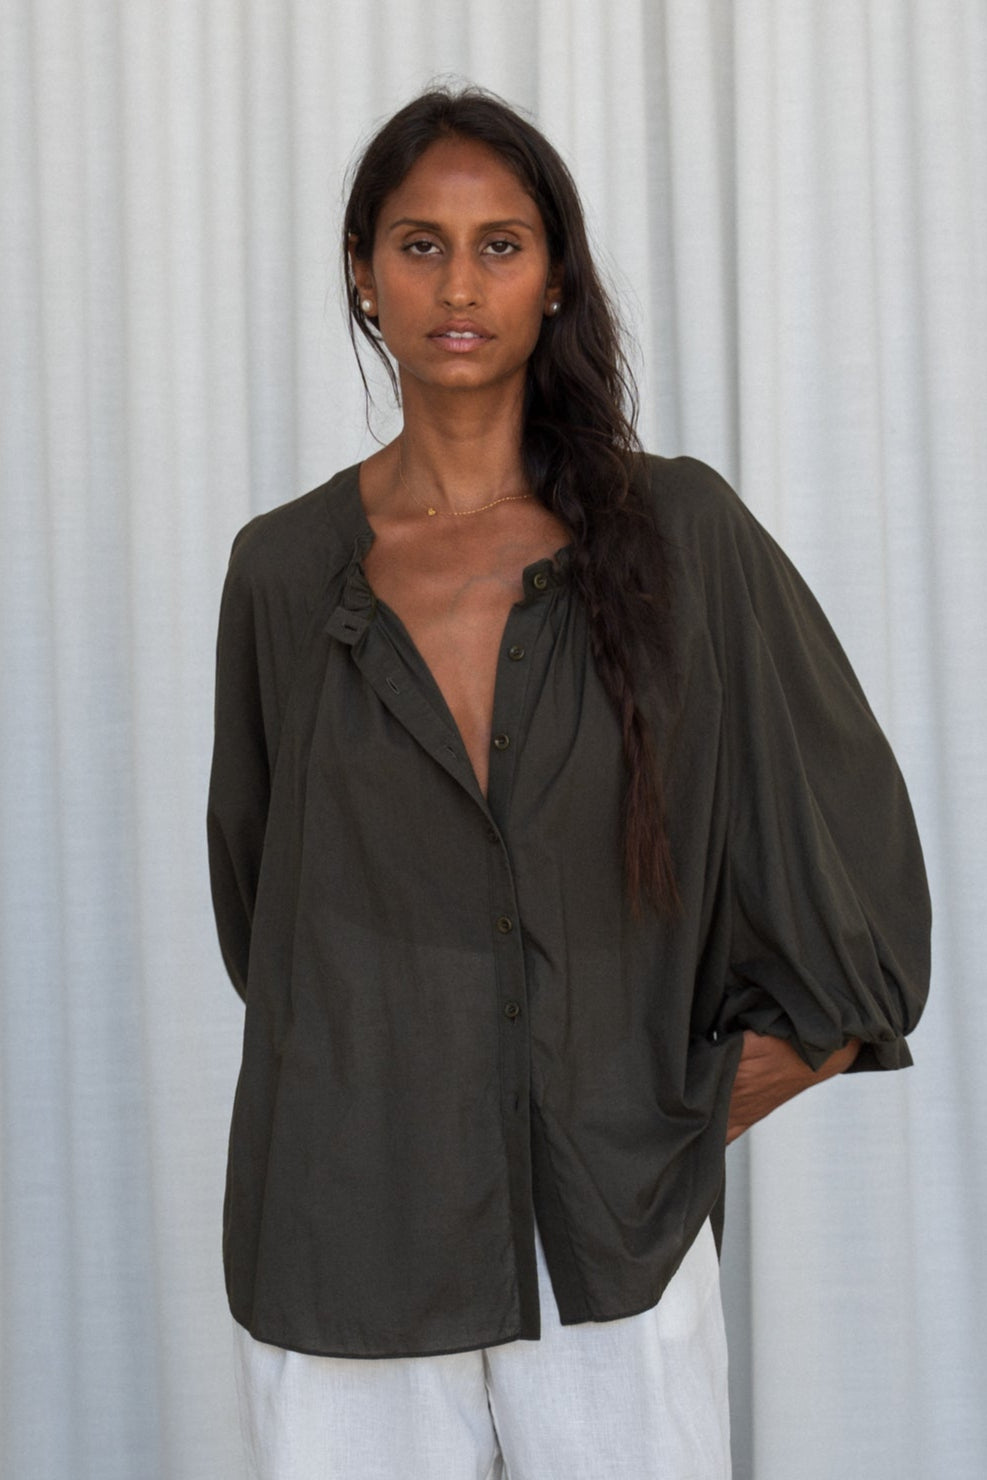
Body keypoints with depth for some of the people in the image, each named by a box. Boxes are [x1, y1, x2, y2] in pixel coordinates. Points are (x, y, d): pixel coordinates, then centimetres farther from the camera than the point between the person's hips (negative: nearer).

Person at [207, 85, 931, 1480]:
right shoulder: (286, 566, 3)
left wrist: (686, 1113, 2)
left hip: (616, 1239, -1)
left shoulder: (677, 530, -2)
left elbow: (853, 835, 2)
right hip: (350, 1236, 1)